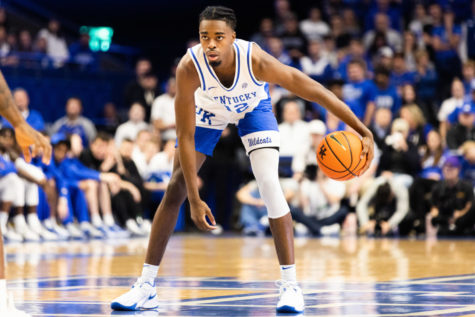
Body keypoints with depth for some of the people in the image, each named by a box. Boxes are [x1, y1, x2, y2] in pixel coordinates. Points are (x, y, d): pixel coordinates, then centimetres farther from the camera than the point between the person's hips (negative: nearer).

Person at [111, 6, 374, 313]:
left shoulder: (256, 60, -40)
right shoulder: (189, 68, -38)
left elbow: (316, 92, -33)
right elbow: (185, 137, -32)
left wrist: (364, 132, -36)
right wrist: (195, 200, -33)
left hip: (253, 107, -1)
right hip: (208, 110, 1)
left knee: (269, 184, -19)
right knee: (175, 190, -4)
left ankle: (291, 285, -13)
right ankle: (146, 287, 5)